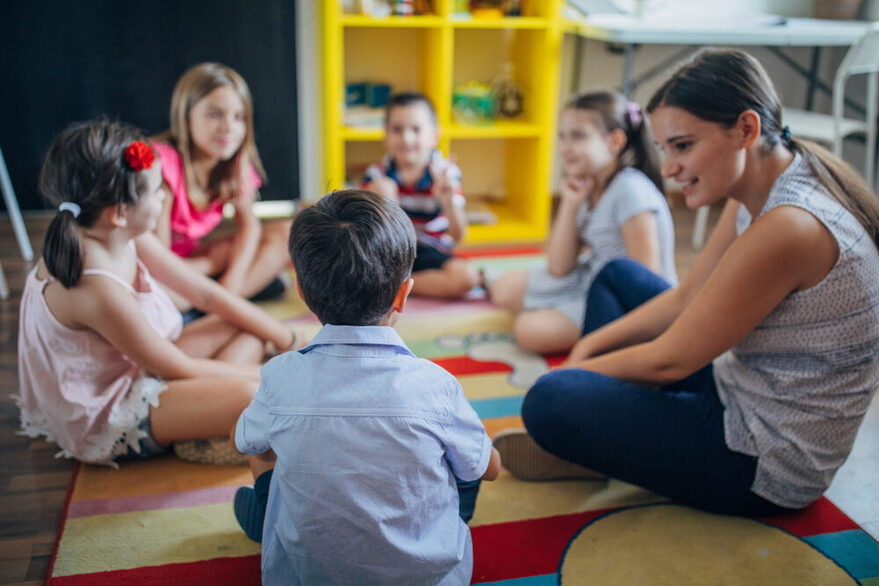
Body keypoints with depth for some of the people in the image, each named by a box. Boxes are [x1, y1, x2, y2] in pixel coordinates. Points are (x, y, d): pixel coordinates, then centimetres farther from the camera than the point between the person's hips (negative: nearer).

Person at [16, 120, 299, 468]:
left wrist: (288, 341, 1)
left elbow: (206, 293, 0)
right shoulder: (98, 289, -34)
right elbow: (180, 368, -22)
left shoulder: (127, 238, -8)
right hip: (102, 426, -9)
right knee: (246, 397, -29)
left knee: (250, 330, 6)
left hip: (135, 369, 9)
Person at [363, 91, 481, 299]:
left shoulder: (446, 173, -9)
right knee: (383, 186, -20)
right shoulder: (377, 173, -8)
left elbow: (458, 237, -15)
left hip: (429, 253, 1)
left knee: (468, 276, -28)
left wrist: (449, 203, -35)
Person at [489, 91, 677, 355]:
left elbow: (646, 274, -24)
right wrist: (570, 204, -9)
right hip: (588, 279, 9)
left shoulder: (630, 190, -23)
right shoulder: (588, 188, 1)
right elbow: (559, 268, -2)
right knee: (503, 289, 11)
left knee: (532, 330, -22)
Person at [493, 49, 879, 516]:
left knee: (550, 402, -25)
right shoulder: (759, 190, -1)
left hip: (767, 468, -10)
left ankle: (577, 450, 10)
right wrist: (588, 347, 1)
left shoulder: (788, 228, -30)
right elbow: (686, 299, 7)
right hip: (741, 396, 10)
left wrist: (576, 370, -7)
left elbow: (670, 360, -23)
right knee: (616, 275, 19)